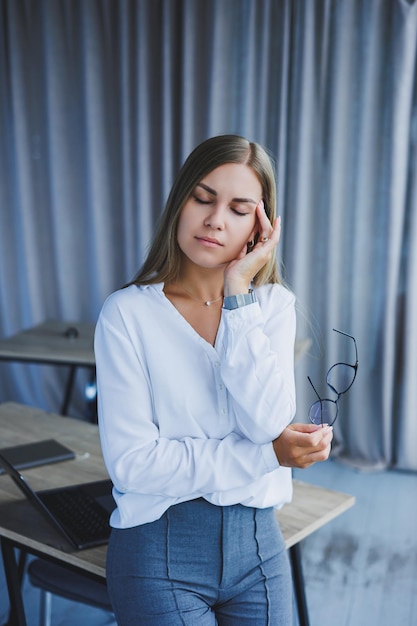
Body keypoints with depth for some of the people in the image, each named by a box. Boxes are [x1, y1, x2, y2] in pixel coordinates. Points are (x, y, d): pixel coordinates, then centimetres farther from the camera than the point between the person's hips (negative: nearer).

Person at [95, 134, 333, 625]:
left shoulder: (273, 304, -2)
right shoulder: (128, 313, -12)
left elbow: (268, 423, -17)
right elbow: (130, 462, -17)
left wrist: (238, 295, -18)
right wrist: (265, 455, -17)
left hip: (257, 542, 3)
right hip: (160, 552, -2)